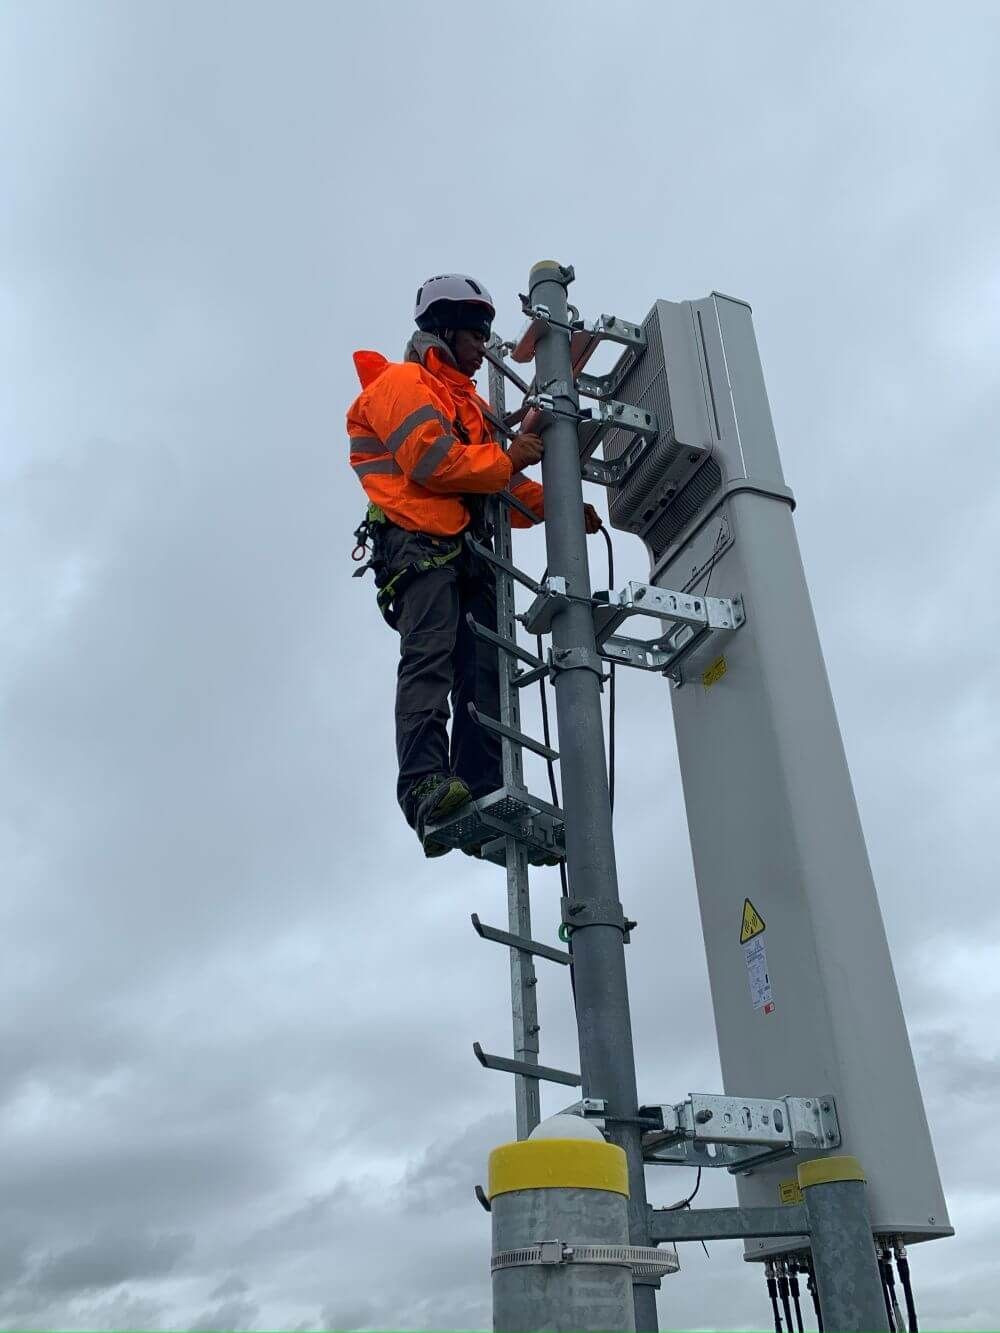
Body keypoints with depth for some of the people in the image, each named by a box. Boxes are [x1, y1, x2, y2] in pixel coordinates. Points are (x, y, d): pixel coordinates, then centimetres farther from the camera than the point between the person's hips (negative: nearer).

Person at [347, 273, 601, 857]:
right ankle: (426, 788, -35)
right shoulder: (404, 382, 7)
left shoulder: (472, 404, 34)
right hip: (419, 543, -8)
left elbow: (503, 492, 29)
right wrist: (508, 459, -1)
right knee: (430, 656, -24)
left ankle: (483, 797, -11)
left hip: (469, 553, 8)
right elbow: (432, 461, -12)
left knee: (483, 672, -6)